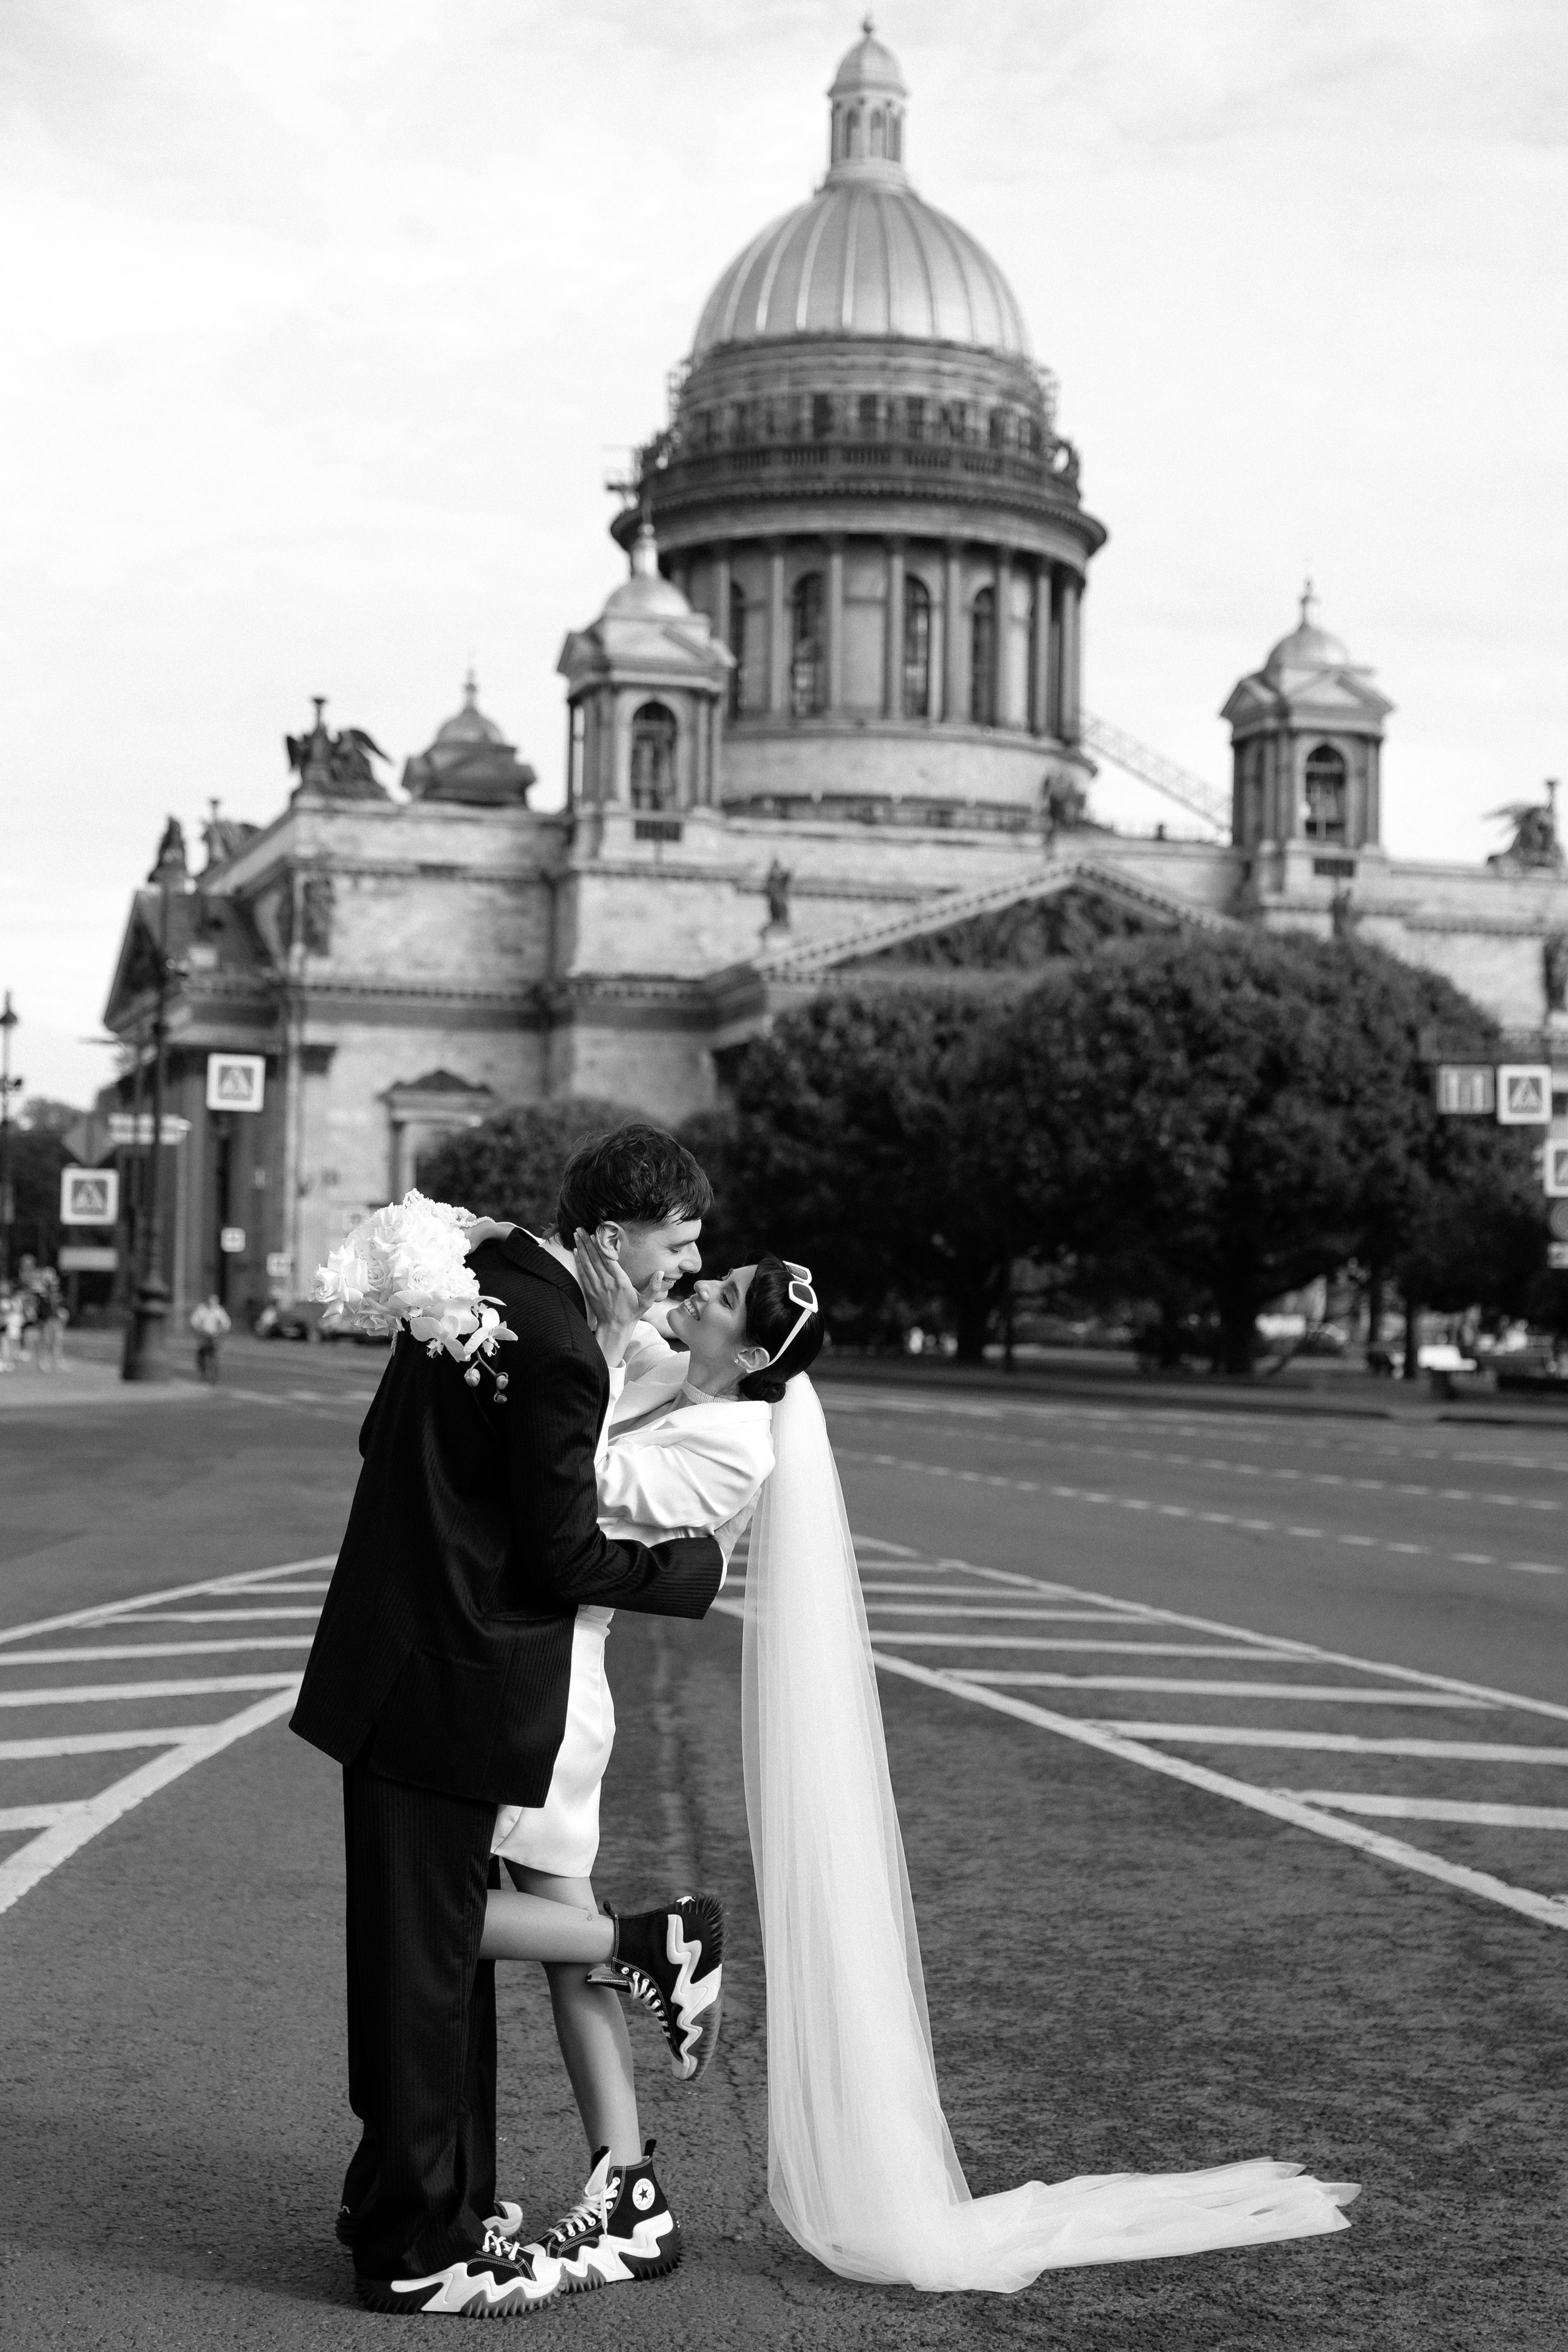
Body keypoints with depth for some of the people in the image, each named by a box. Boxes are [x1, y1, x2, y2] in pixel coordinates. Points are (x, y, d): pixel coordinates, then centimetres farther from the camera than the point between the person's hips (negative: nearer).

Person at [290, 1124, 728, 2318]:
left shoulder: (477, 1276, 8)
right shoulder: (560, 1348, -20)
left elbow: (385, 1441, 17)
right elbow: (564, 1555, -17)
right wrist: (693, 1567, -3)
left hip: (397, 1660, 10)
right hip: (450, 1687, -10)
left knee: (445, 1950, 19)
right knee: (428, 1961, 2)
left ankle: (442, 2197, 33)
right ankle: (417, 2250, 14)